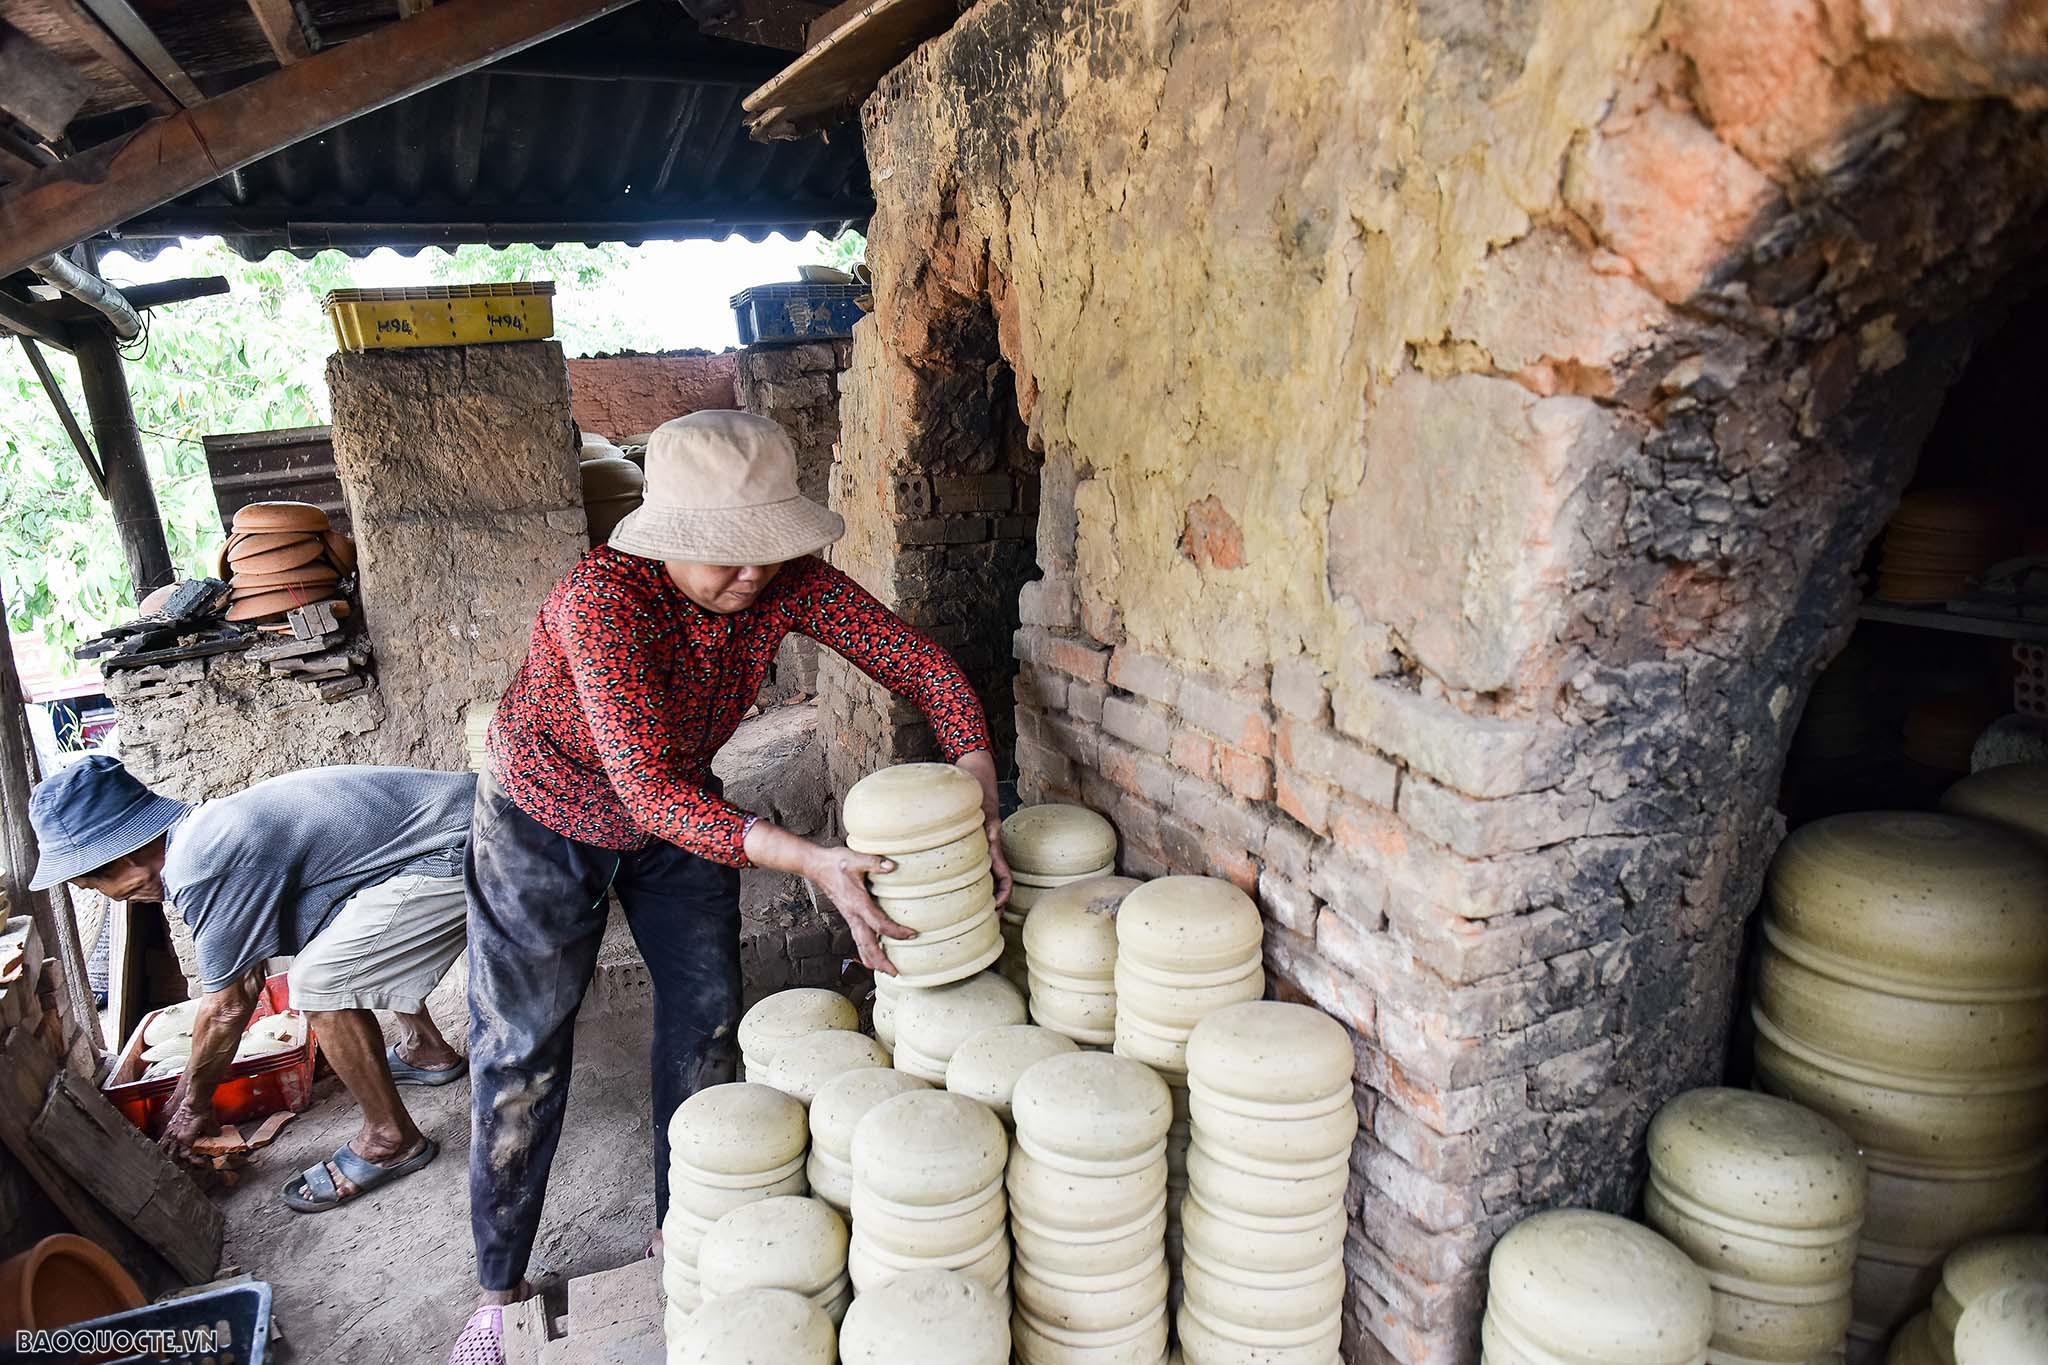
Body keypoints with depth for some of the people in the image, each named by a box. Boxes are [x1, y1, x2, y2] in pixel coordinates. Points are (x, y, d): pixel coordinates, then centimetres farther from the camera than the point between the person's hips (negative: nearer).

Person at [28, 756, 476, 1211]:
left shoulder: (199, 870, -15)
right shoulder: (212, 828, 14)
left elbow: (225, 1007, -3)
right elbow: (247, 981, 23)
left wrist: (193, 1104, 14)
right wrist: (188, 1090, 31)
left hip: (458, 849, -11)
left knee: (318, 981, -11)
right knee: (340, 945, 27)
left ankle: (391, 1139, 4)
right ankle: (426, 1051, 40)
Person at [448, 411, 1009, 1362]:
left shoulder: (785, 578, -24)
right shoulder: (602, 600, -38)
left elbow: (923, 667, -21)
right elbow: (649, 791, -43)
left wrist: (979, 802, -36)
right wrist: (811, 862, -52)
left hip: (679, 811, 5)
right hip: (551, 819, -4)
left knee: (706, 1021, 8)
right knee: (521, 1053, 5)